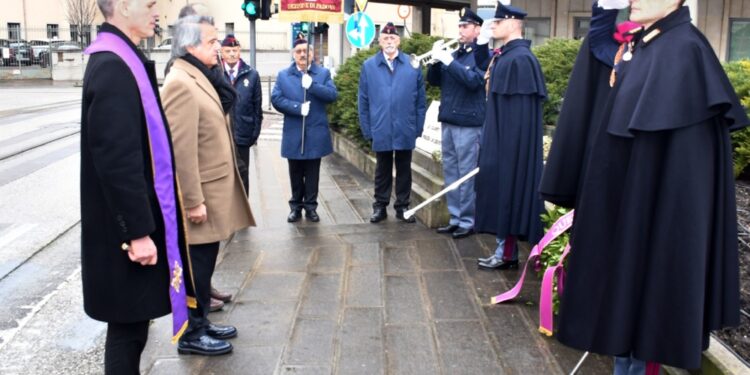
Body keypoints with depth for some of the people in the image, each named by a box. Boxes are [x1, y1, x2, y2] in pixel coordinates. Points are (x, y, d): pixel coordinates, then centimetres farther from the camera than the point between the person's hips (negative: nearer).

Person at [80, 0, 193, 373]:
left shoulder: (122, 59, 10)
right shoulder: (112, 66, -20)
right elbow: (117, 160, -24)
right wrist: (138, 231, -21)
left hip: (134, 219, 9)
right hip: (127, 226, -9)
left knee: (133, 317, 20)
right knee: (128, 322, 4)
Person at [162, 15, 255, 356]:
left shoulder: (200, 76, 13)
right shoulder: (181, 83, -20)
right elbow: (181, 150, -24)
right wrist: (194, 201, -23)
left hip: (212, 191, 10)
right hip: (200, 196, -10)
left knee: (205, 261, 18)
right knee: (196, 265, 2)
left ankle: (201, 322, 31)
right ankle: (191, 335, 16)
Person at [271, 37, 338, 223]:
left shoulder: (323, 73, 5)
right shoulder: (283, 75, 6)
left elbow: (332, 95, -9)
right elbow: (275, 98, -5)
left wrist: (312, 85, -20)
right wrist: (298, 108, -16)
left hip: (315, 133, -1)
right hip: (293, 134, 1)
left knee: (312, 173, 7)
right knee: (296, 173, 9)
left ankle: (311, 206, 16)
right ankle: (296, 206, 19)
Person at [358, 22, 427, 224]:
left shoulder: (413, 65, 1)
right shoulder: (369, 66, 3)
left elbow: (420, 99, 2)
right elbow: (363, 100, 3)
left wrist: (419, 127, -2)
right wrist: (367, 129, -1)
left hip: (405, 129, 0)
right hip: (381, 129, 0)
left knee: (404, 168, 10)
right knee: (382, 169, 11)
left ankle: (402, 206, 21)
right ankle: (380, 206, 21)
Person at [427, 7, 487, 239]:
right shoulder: (455, 54, 16)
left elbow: (474, 81, -20)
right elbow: (434, 81, 14)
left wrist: (449, 62, -19)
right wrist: (436, 59, -2)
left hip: (469, 123, -7)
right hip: (448, 121, 7)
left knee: (467, 174, -4)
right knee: (450, 173, 11)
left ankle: (468, 221, 4)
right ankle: (455, 218, 19)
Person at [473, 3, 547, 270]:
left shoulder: (520, 59, -16)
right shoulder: (504, 56, 12)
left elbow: (521, 111, -21)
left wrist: (507, 145, -21)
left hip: (512, 139, -10)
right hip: (501, 138, 10)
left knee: (508, 190, -3)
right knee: (500, 191, 12)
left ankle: (508, 254, 6)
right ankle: (504, 248, 20)